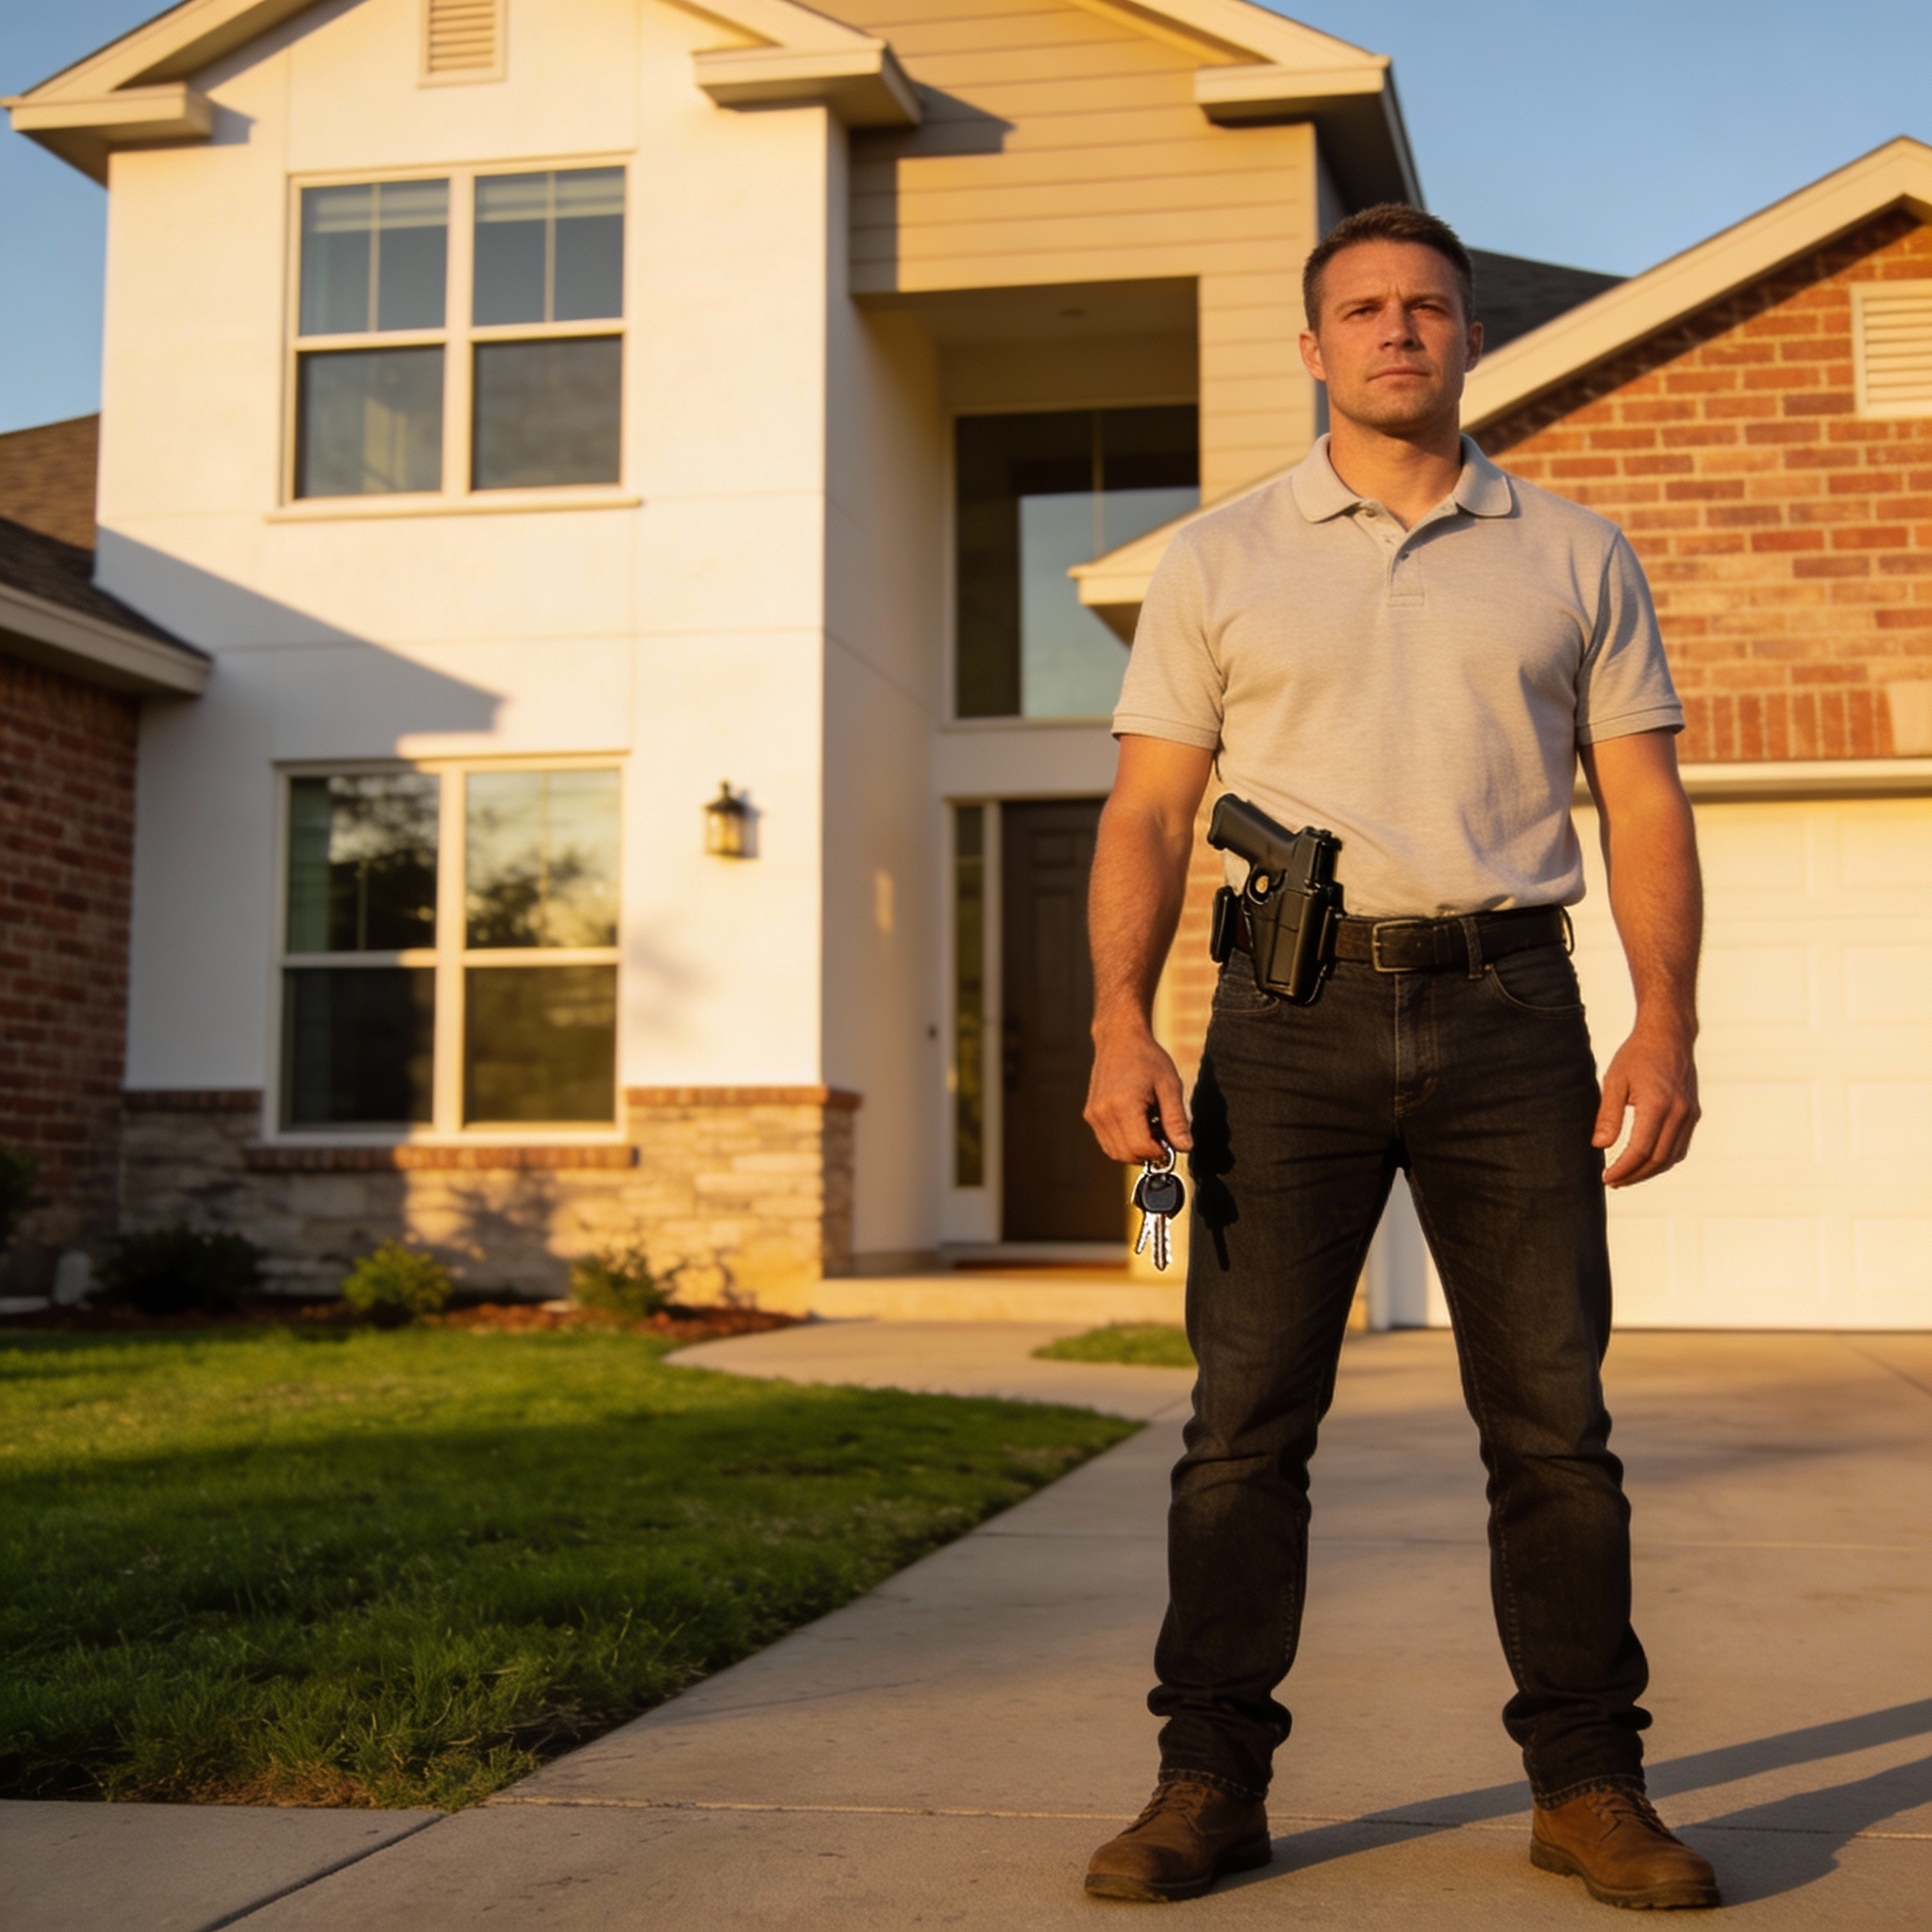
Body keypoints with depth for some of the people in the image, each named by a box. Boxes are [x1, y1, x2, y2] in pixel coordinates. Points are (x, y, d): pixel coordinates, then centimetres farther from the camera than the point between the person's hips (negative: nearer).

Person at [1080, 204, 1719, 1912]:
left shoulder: (1574, 557, 13)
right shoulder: (1219, 560, 11)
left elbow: (1644, 807, 9)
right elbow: (1149, 815, 7)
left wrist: (1667, 1021, -5)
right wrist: (1122, 1021, -7)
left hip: (1507, 1009, 1)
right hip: (1292, 1009, 0)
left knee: (1553, 1416, 2)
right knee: (1247, 1413, -1)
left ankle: (1589, 1783, 13)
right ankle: (1211, 1783, 8)